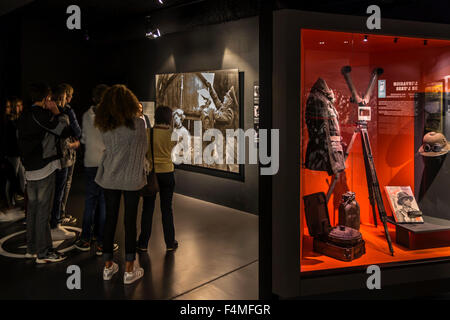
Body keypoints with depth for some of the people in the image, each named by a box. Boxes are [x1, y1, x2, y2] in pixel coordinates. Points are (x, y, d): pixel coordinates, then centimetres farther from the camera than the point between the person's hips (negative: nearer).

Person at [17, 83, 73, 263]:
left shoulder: (25, 115, 12)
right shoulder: (41, 114, -16)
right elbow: (66, 131, -14)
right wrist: (57, 113, -4)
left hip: (30, 168, 9)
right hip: (45, 167, -9)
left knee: (32, 207, 15)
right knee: (43, 210, -3)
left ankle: (32, 248, 26)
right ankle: (43, 252, 4)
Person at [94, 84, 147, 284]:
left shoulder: (104, 127, -2)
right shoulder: (138, 123, -12)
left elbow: (109, 148, 9)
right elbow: (144, 148, -2)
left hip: (109, 178, 4)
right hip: (131, 179, -3)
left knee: (110, 219, 12)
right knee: (130, 221, 4)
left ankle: (108, 267, 23)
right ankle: (129, 270, 13)